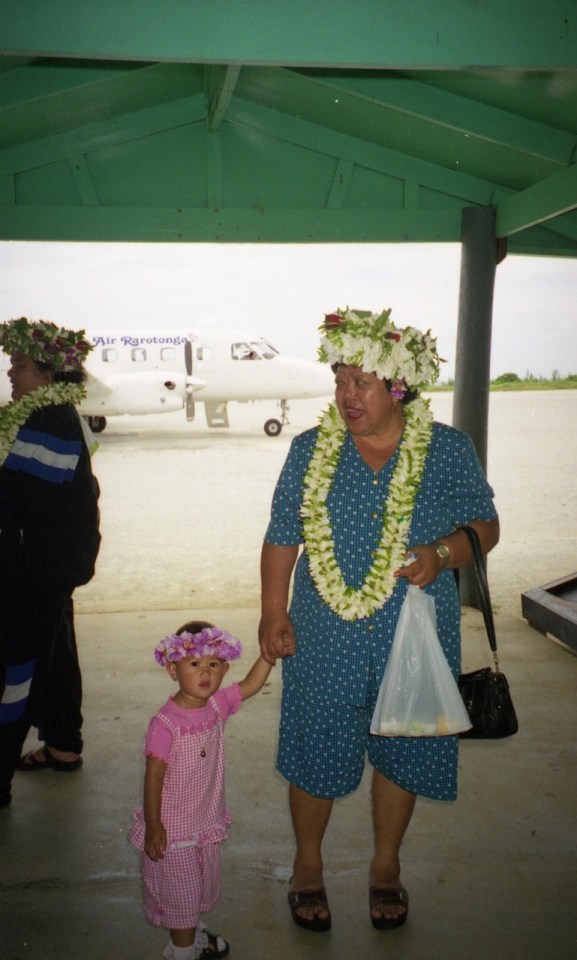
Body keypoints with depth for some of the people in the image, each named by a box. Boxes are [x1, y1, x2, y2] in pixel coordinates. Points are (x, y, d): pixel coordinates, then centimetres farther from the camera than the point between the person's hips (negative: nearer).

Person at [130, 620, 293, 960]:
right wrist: (153, 825, -17)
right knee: (181, 892, 11)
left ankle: (195, 931, 50)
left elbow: (251, 685, 4)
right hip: (173, 828, -7)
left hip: (207, 822, 7)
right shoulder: (165, 724, -27)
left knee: (205, 885, 25)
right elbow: (154, 776, -21)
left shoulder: (217, 705, -8)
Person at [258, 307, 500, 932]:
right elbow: (282, 538, 2)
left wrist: (442, 554, -18)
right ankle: (307, 866, 38)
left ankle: (386, 866, 41)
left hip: (414, 640, 0)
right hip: (325, 639, 0)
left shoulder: (448, 450, -5)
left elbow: (485, 525, 1)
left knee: (402, 752, 15)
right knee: (315, 751, 11)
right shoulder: (310, 451, -3)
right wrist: (274, 613, -4)